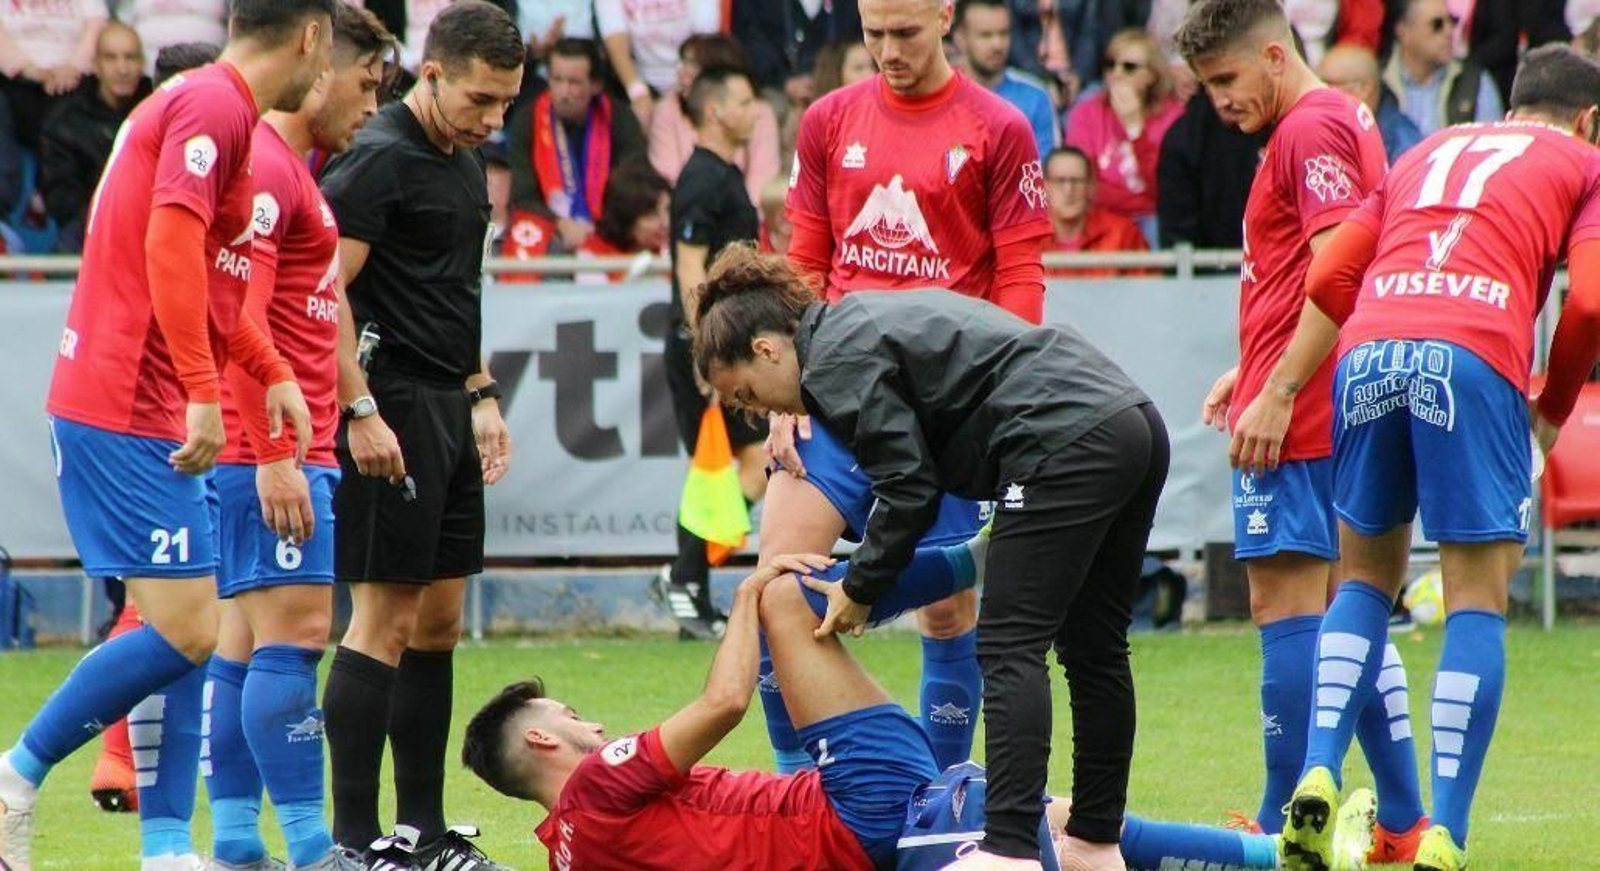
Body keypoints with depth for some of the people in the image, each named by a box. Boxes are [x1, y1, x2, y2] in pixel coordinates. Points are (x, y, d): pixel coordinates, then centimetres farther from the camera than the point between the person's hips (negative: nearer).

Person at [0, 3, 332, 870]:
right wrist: (203, 390, -26)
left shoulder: (209, 104, 18)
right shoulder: (216, 105, -12)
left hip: (146, 415, 10)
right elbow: (171, 246, -24)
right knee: (184, 630, -11)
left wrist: (274, 372, 22)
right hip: (123, 413, -10)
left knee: (185, 632, 8)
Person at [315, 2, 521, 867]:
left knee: (439, 619, 11)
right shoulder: (377, 159, -13)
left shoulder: (462, 160, 16)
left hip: (447, 409, 9)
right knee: (385, 620, -9)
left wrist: (480, 394, 20)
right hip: (393, 412, -9)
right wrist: (361, 412, -22)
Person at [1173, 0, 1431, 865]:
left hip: (1299, 415, -10)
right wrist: (1249, 369, 24)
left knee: (1286, 607, -7)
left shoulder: (1311, 130, -12)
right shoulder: (1343, 121, 19)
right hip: (1338, 412, 10)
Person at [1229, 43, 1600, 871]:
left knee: (1368, 575, 20)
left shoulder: (1428, 151, 31)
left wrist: (1278, 392, 20)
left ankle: (1318, 776, 1)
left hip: (1367, 352, 4)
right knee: (1477, 600, 1)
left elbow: (1331, 279, 21)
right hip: (1475, 354, -4)